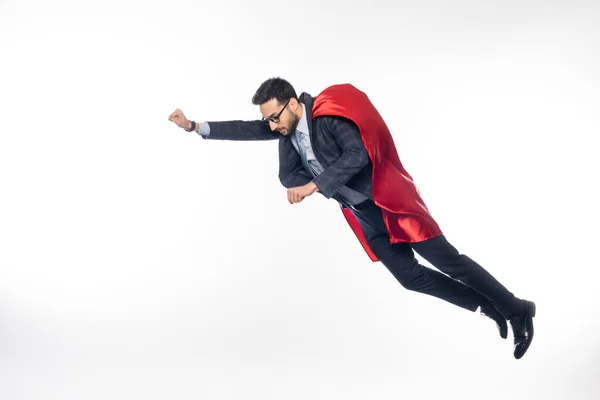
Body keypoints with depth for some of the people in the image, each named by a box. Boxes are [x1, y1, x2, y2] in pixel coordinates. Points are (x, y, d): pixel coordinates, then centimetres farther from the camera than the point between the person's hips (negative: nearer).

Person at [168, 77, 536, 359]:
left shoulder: (329, 116, -21)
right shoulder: (287, 126, 3)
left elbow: (357, 156, -32)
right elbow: (246, 130, 9)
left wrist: (313, 186, -33)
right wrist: (194, 126, 5)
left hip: (387, 202, -7)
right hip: (363, 215, 7)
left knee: (446, 259, -5)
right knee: (410, 277, 2)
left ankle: (516, 309, 9)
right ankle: (489, 307, 18)